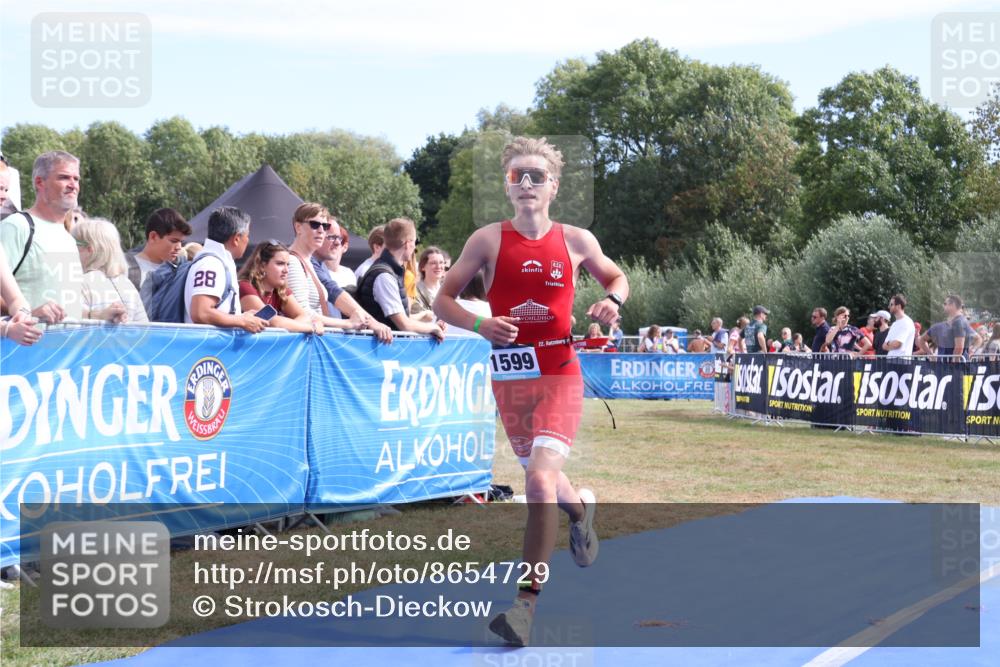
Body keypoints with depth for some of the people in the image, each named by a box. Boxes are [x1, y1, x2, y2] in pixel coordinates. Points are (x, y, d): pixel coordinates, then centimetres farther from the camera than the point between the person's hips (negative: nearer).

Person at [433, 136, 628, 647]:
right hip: (510, 377, 2)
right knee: (540, 477, 18)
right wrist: (480, 325, -18)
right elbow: (442, 299, 0)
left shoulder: (576, 240, 1)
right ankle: (580, 509, 55)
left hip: (560, 374, -2)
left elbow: (616, 277, 18)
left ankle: (527, 601, -14)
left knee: (540, 480, -19)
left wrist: (612, 301, -5)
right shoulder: (488, 239, -2)